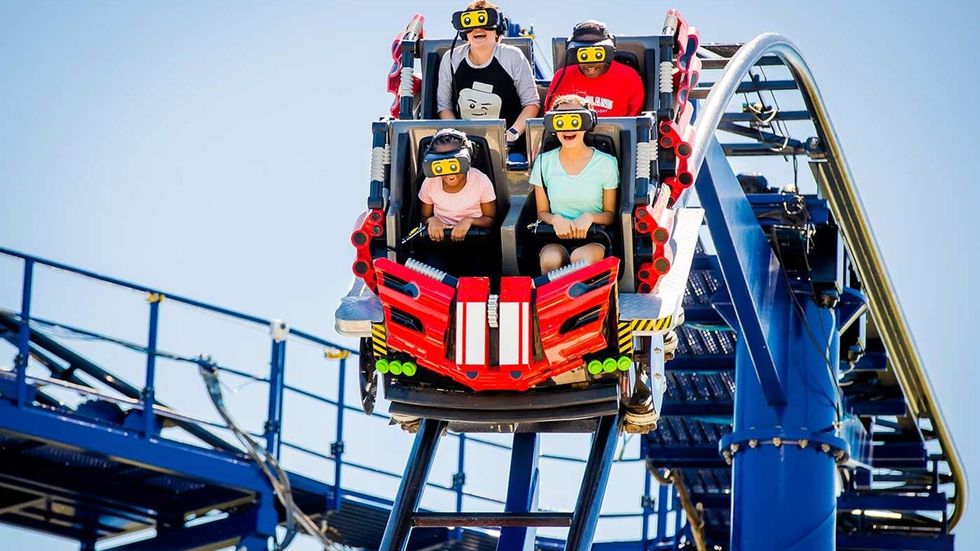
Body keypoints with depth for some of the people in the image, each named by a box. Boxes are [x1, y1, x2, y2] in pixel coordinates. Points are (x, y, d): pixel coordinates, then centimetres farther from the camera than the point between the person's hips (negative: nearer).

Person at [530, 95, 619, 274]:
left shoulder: (606, 163, 2)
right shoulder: (544, 163, 7)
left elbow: (610, 214, 8)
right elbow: (542, 212, 12)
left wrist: (589, 217, -14)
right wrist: (556, 219, -12)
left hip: (594, 239, -1)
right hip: (556, 239, 1)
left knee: (580, 258, -37)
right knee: (551, 258, -35)